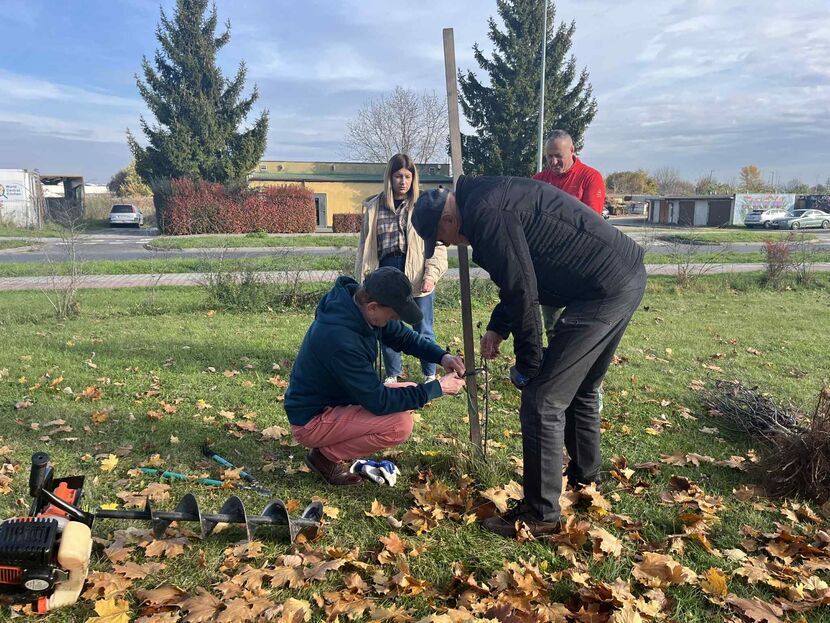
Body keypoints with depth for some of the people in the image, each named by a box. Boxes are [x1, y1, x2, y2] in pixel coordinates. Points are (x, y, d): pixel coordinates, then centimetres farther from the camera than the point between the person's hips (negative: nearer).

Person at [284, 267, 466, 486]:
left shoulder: (362, 305, -10)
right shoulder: (340, 339, -35)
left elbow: (403, 336, 8)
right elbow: (379, 402, -27)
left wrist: (442, 356, -9)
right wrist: (437, 388, -21)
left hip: (336, 399, 9)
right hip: (311, 420, -9)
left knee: (410, 391, 7)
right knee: (400, 424, -25)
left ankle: (331, 445, 11)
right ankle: (326, 456, -3)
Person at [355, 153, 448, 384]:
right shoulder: (374, 207, 6)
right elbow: (365, 245, 11)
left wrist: (431, 275, -14)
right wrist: (365, 276, 6)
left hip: (417, 274, -2)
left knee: (424, 330, 7)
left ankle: (430, 375, 24)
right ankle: (392, 375, 28)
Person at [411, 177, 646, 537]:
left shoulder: (484, 212, -16)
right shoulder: (493, 200, 16)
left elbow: (521, 289, -18)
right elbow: (518, 278, 24)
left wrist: (528, 363, -7)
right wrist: (497, 328, 18)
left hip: (607, 289, -11)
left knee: (543, 400, -6)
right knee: (579, 390, 24)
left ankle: (540, 514, 7)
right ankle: (584, 480, 41)